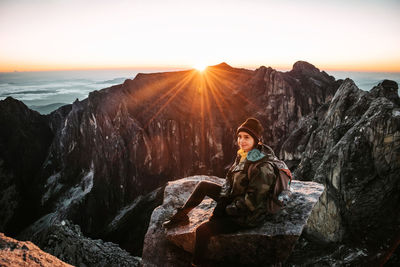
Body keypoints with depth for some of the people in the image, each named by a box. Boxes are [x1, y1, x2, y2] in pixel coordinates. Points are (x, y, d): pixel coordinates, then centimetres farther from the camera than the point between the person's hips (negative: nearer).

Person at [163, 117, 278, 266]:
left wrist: (227, 210, -16)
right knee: (203, 185, 11)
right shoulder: (243, 155, -2)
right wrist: (221, 205, -2)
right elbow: (229, 182, 6)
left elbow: (251, 202, -27)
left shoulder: (262, 168, -30)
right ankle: (181, 216, 24)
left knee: (202, 231, -16)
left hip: (246, 216, -9)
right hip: (233, 200, 9)